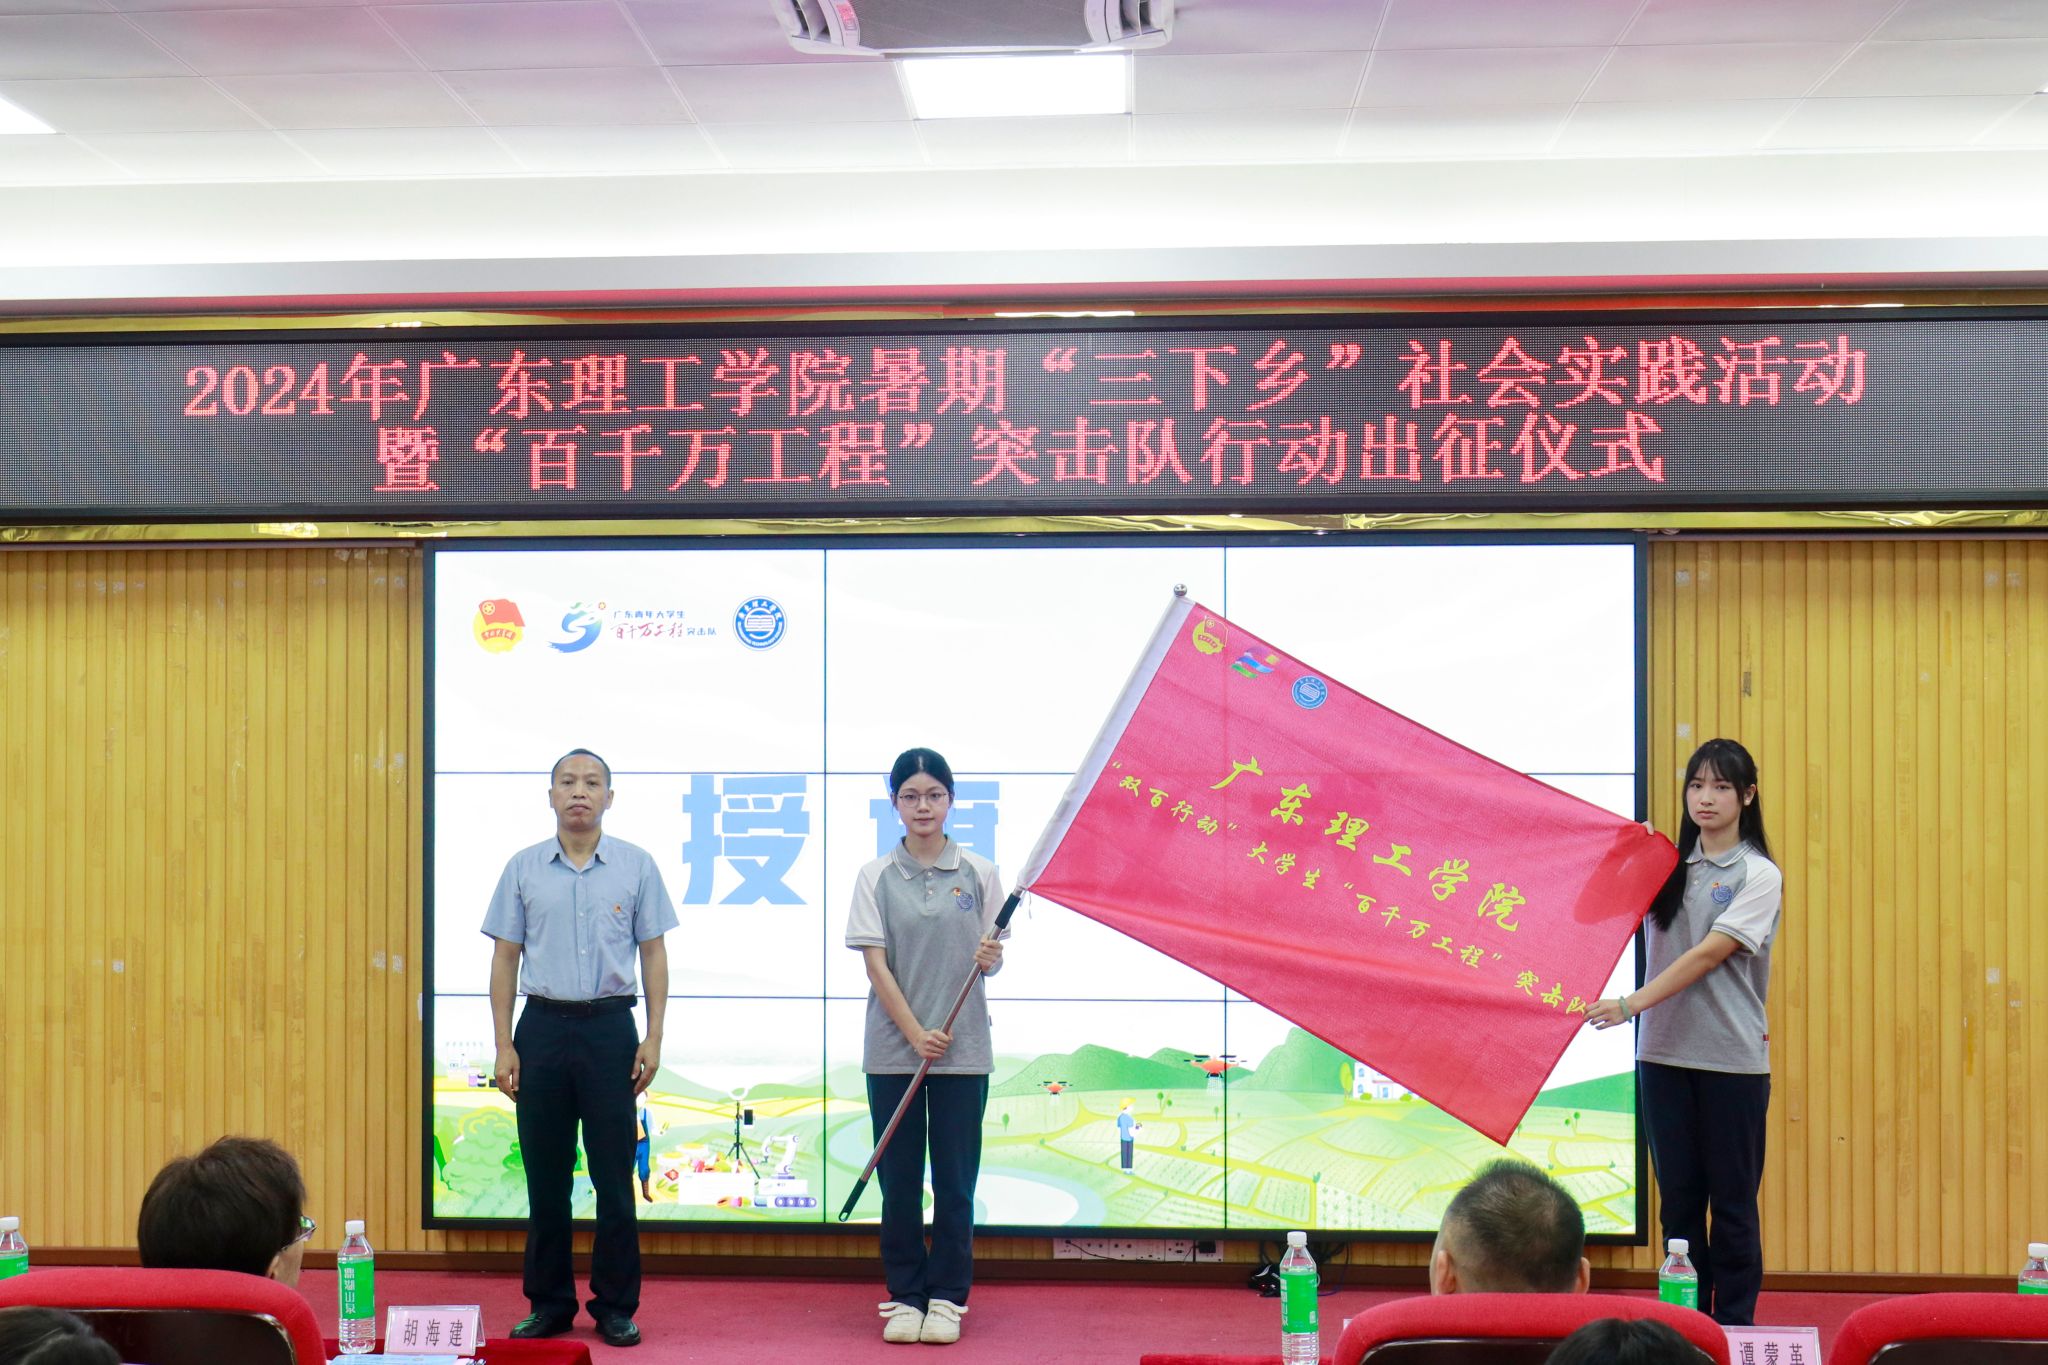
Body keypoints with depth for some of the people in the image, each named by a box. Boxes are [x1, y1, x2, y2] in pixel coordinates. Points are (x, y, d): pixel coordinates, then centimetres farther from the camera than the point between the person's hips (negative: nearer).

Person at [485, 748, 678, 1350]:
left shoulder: (636, 866, 4)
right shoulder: (523, 868, 6)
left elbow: (654, 953, 5)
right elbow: (505, 958, 7)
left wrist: (653, 1037, -3)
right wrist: (503, 1046, 0)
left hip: (610, 1028, -1)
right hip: (543, 1027, 1)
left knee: (614, 1175, 1)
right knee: (545, 1174, 6)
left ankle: (616, 1306, 10)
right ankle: (549, 1303, 18)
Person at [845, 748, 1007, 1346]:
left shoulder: (979, 873, 3)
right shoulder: (876, 876, 1)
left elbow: (991, 959, 7)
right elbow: (876, 964, -4)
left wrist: (991, 958, -17)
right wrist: (915, 1034, -14)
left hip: (964, 1050, 0)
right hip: (893, 1050, 0)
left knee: (955, 1181, 4)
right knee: (899, 1180, 5)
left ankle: (946, 1299, 14)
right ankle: (904, 1298, 15)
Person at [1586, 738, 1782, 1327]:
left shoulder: (1759, 875, -5)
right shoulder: (1669, 866, 9)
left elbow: (1709, 955, -15)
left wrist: (1631, 1004, -24)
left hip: (1733, 1058, -4)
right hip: (1665, 1052, 4)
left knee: (1732, 1202, 3)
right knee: (1678, 1199, 9)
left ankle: (1734, 1329, 13)